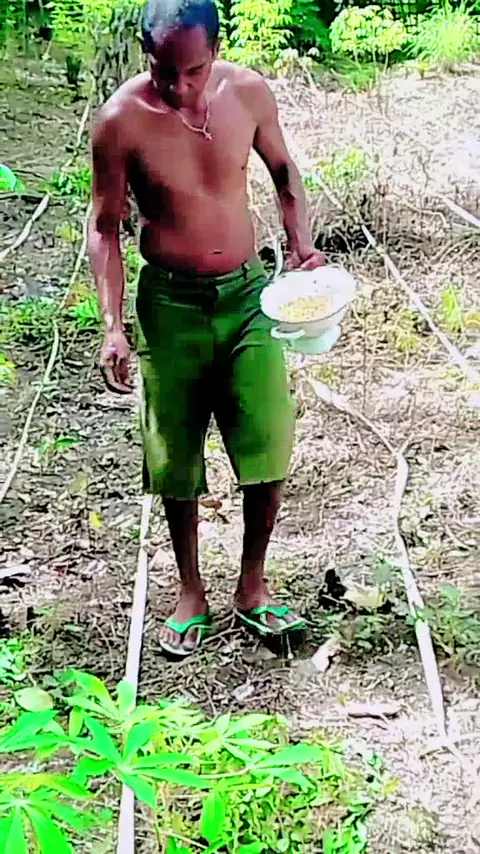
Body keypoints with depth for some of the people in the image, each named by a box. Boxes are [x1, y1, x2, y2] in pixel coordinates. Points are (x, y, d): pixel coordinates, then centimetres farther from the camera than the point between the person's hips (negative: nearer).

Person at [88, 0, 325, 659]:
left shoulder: (248, 92, -7)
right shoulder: (123, 119, -15)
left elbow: (283, 169, 11)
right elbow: (105, 226, -5)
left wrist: (302, 245, -4)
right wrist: (113, 325, -13)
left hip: (247, 292, 2)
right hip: (171, 304, -2)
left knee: (269, 445, -2)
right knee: (175, 457, 7)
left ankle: (253, 587, 21)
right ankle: (191, 593, 29)